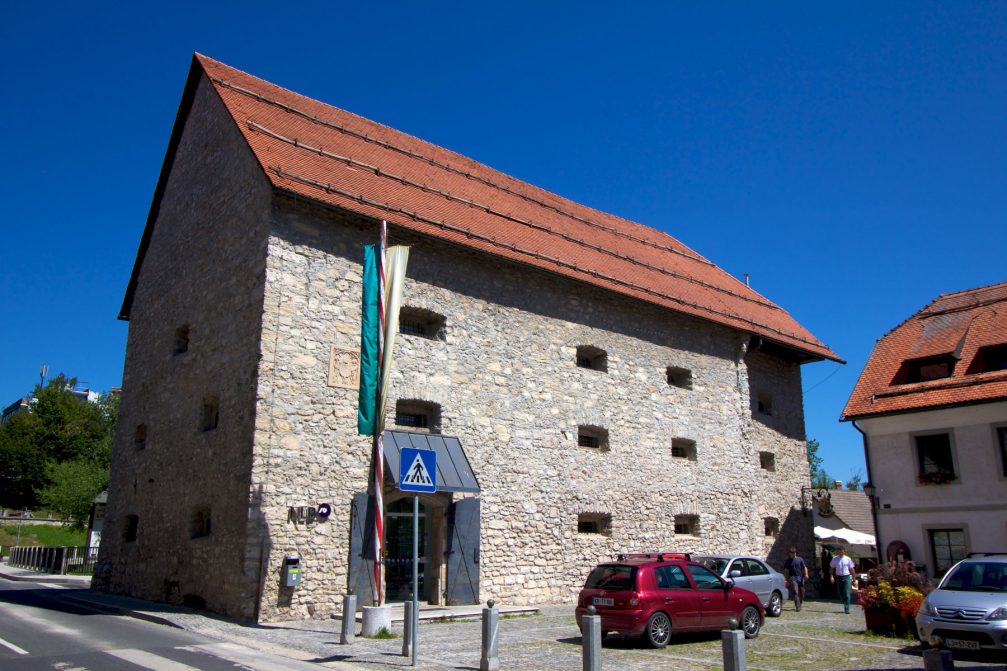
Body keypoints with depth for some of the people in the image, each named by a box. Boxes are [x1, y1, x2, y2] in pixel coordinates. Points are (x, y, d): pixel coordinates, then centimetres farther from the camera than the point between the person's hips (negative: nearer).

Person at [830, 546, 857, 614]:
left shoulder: (848, 559, 0)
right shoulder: (835, 559, 2)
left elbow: (852, 569, 7)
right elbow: (832, 568, 5)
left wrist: (853, 578, 6)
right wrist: (832, 576, -6)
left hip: (846, 577, -2)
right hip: (839, 577, 2)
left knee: (847, 593, -9)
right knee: (840, 593, 9)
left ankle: (847, 608, -8)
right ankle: (845, 605, 31)